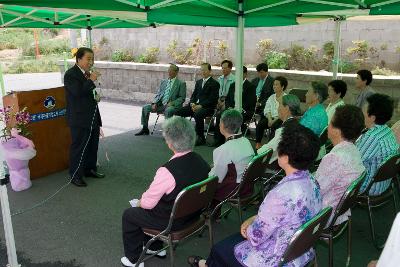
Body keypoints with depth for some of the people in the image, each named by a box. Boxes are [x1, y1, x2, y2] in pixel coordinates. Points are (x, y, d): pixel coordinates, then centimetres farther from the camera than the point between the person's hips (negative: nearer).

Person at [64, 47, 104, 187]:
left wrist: (96, 96, 8)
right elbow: (78, 92, -26)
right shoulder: (70, 74, -12)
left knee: (93, 145, 16)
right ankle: (75, 175, 11)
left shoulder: (88, 74, 13)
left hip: (93, 118, 8)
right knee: (78, 147, 0)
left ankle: (90, 169, 32)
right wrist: (91, 80, -21)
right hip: (79, 119, -8)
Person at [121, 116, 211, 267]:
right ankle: (156, 248, 39)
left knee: (128, 215, 16)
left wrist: (139, 202, 5)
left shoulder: (167, 171, -33)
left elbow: (147, 203, -19)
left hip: (172, 222, -7)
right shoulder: (201, 162, -11)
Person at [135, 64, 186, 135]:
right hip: (161, 104, 6)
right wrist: (154, 103, -3)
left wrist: (172, 103, -18)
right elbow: (158, 94, 16)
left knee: (168, 110, -39)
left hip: (172, 106, -6)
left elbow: (182, 98, -3)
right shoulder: (164, 81, 18)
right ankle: (145, 129, 1)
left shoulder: (181, 83, 2)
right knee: (145, 107, -10)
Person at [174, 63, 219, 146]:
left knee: (197, 114, -38)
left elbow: (212, 99, -10)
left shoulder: (214, 83, -1)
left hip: (207, 107, -7)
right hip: (195, 105, 7)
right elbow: (193, 95, 18)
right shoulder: (198, 82, 22)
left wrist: (200, 105, -20)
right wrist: (192, 103, -4)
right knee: (178, 112, -11)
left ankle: (201, 138, -23)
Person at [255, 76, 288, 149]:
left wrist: (274, 120, -20)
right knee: (260, 124, -22)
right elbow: (267, 110, 9)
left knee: (274, 126, -35)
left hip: (281, 118, -5)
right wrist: (269, 119, -9)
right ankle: (258, 143, -16)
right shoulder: (271, 97, 17)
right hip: (271, 117, 5)